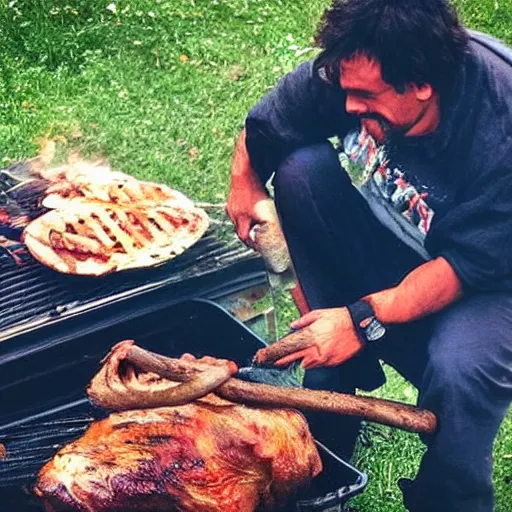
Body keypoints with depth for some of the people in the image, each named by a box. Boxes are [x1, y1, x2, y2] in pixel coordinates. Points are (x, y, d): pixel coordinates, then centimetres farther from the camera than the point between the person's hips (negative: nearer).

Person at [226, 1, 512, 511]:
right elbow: (260, 131, -1)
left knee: (458, 369, -38)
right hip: (389, 235, 6)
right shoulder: (350, 72, -19)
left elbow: (465, 267, -29)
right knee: (301, 170, -18)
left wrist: (363, 319, -34)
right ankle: (335, 387, -8)